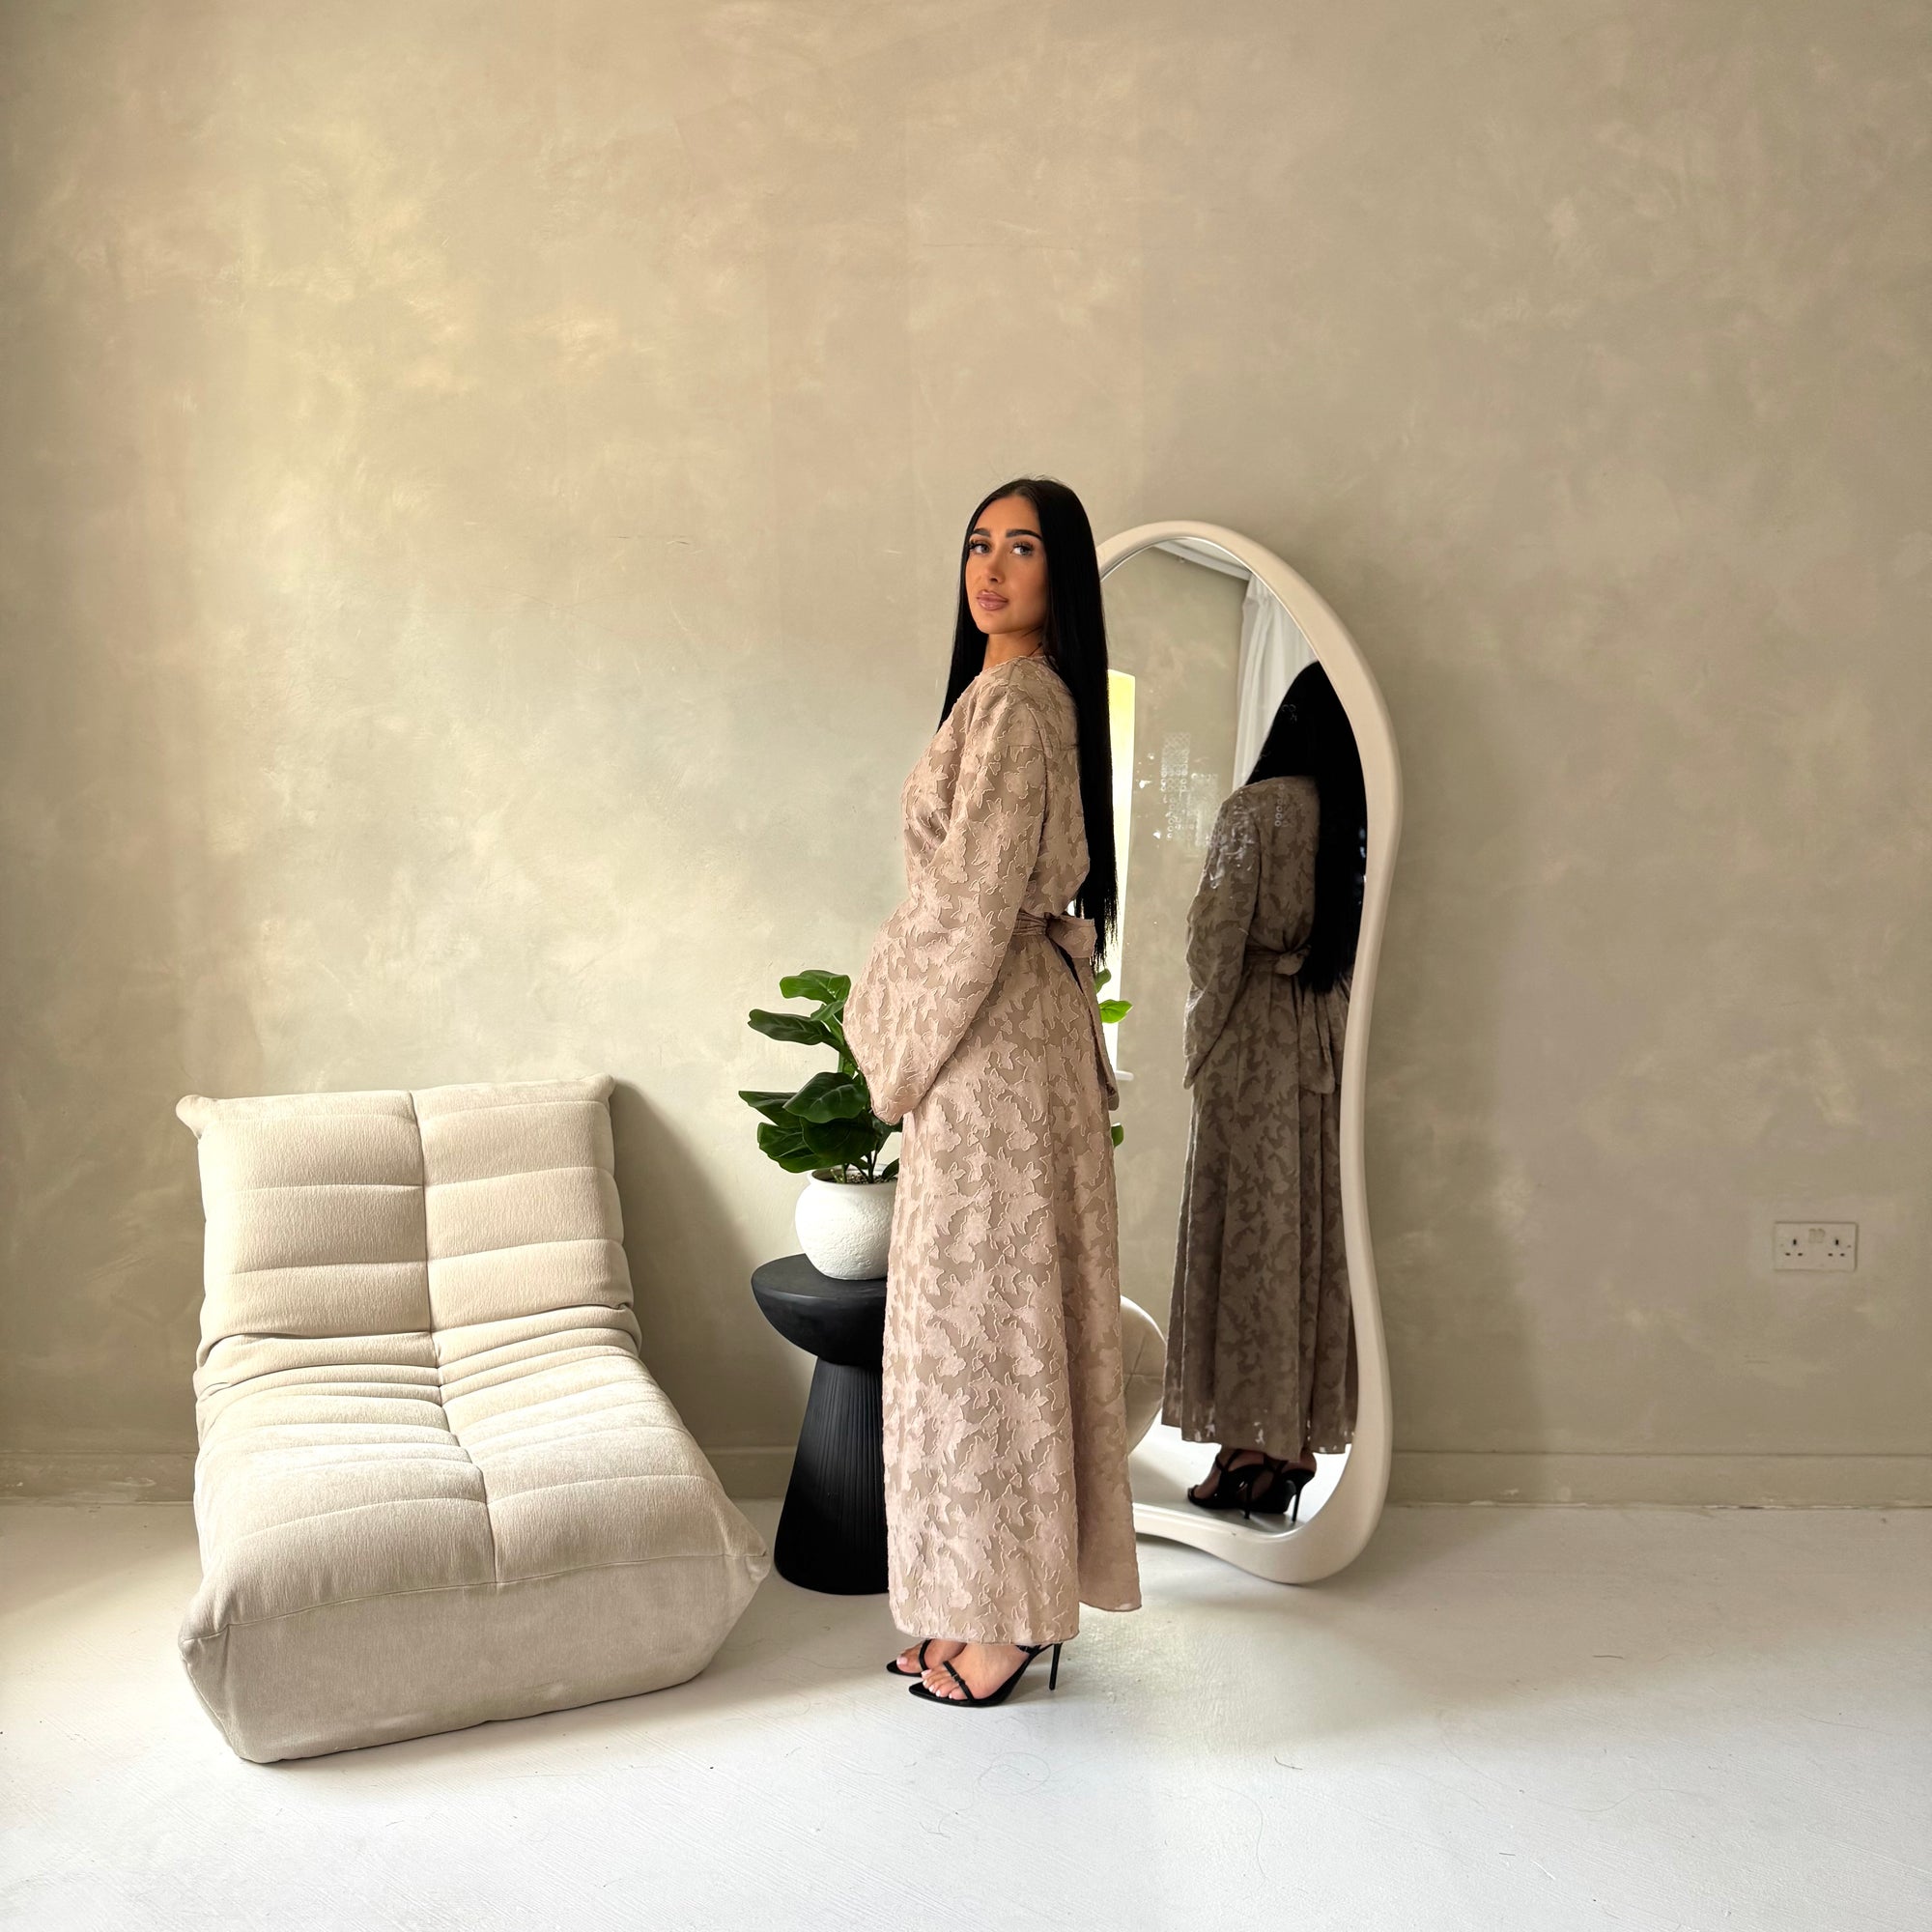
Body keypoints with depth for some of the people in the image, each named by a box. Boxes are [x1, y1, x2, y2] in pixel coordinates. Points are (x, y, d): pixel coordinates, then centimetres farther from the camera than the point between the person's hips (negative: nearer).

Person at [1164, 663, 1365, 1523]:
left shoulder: (1254, 809, -10)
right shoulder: (1361, 817, 3)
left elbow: (1215, 937, -9)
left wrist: (1201, 1045, 1)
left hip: (1254, 1037, -5)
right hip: (1329, 1039, 5)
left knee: (1249, 1228, 1)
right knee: (1316, 1232, 9)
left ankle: (1249, 1446, 6)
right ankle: (1296, 1446, 16)